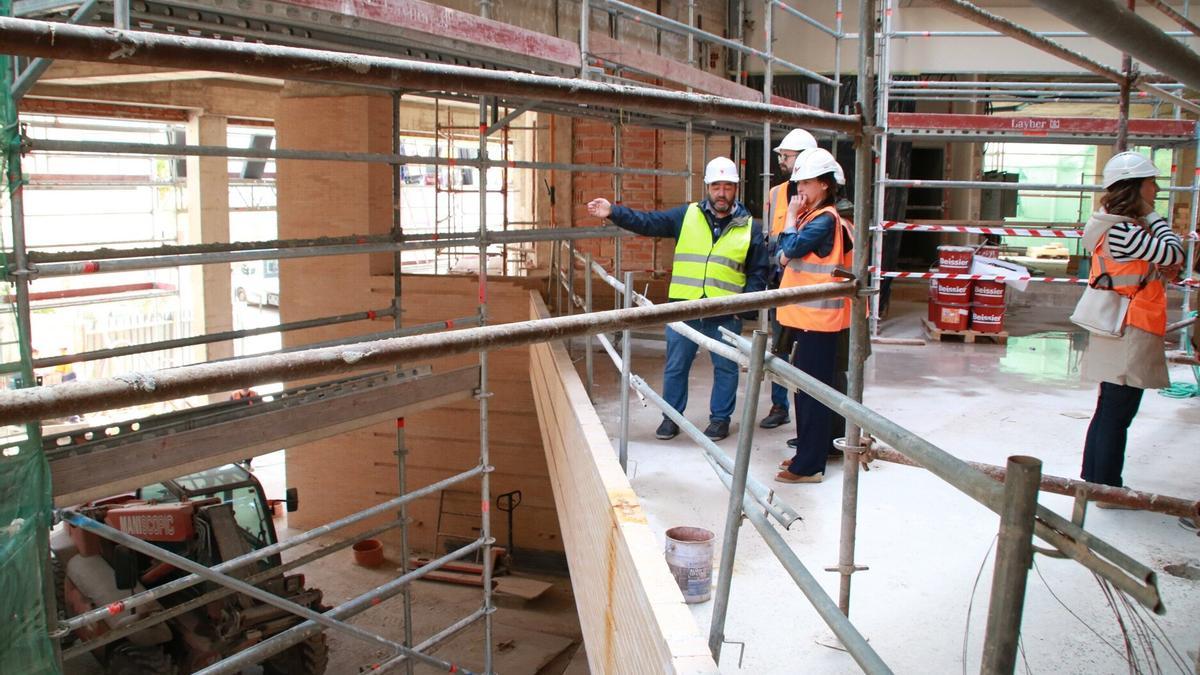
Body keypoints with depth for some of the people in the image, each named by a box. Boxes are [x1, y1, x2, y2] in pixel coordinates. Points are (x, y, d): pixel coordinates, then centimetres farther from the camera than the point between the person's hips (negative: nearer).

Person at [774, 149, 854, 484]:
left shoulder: (826, 218, -15)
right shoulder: (813, 216, 15)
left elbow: (787, 252, -20)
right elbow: (785, 257, 11)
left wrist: (792, 217, -8)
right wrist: (796, 217, -1)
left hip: (817, 318, -10)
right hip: (804, 315, 10)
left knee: (813, 393, -4)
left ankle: (809, 465, 2)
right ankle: (807, 453, 27)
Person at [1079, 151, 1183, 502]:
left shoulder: (1124, 227, 12)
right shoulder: (1122, 231, -19)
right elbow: (1173, 252, -18)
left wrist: (1162, 270, -6)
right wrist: (1153, 215, -7)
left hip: (1119, 332, 10)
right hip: (1130, 333, -10)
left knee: (1109, 409, 17)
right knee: (1117, 413, -2)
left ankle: (1093, 481, 27)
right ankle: (1107, 490, 7)